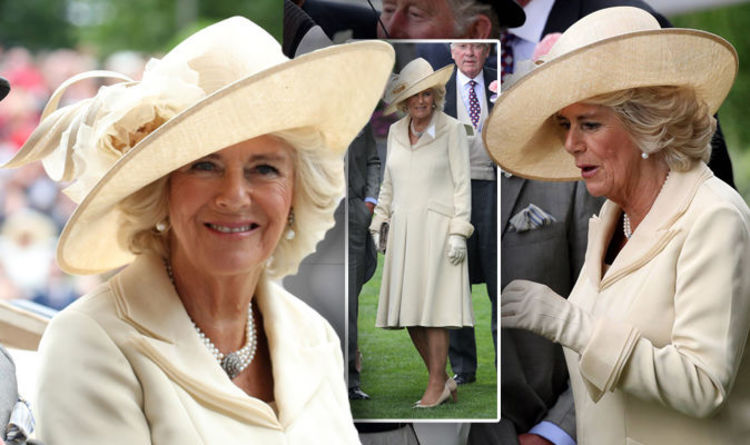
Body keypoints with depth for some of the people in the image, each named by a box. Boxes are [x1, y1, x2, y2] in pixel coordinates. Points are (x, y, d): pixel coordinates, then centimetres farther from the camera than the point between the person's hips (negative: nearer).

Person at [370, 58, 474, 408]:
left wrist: (459, 232, -11)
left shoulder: (451, 130, -3)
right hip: (403, 230, 5)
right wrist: (379, 224, 15)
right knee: (408, 311, 3)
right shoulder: (395, 132, 11)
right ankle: (442, 379, 15)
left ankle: (436, 385, 0)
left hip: (437, 227, -5)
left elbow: (461, 183, -5)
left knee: (433, 309, -8)